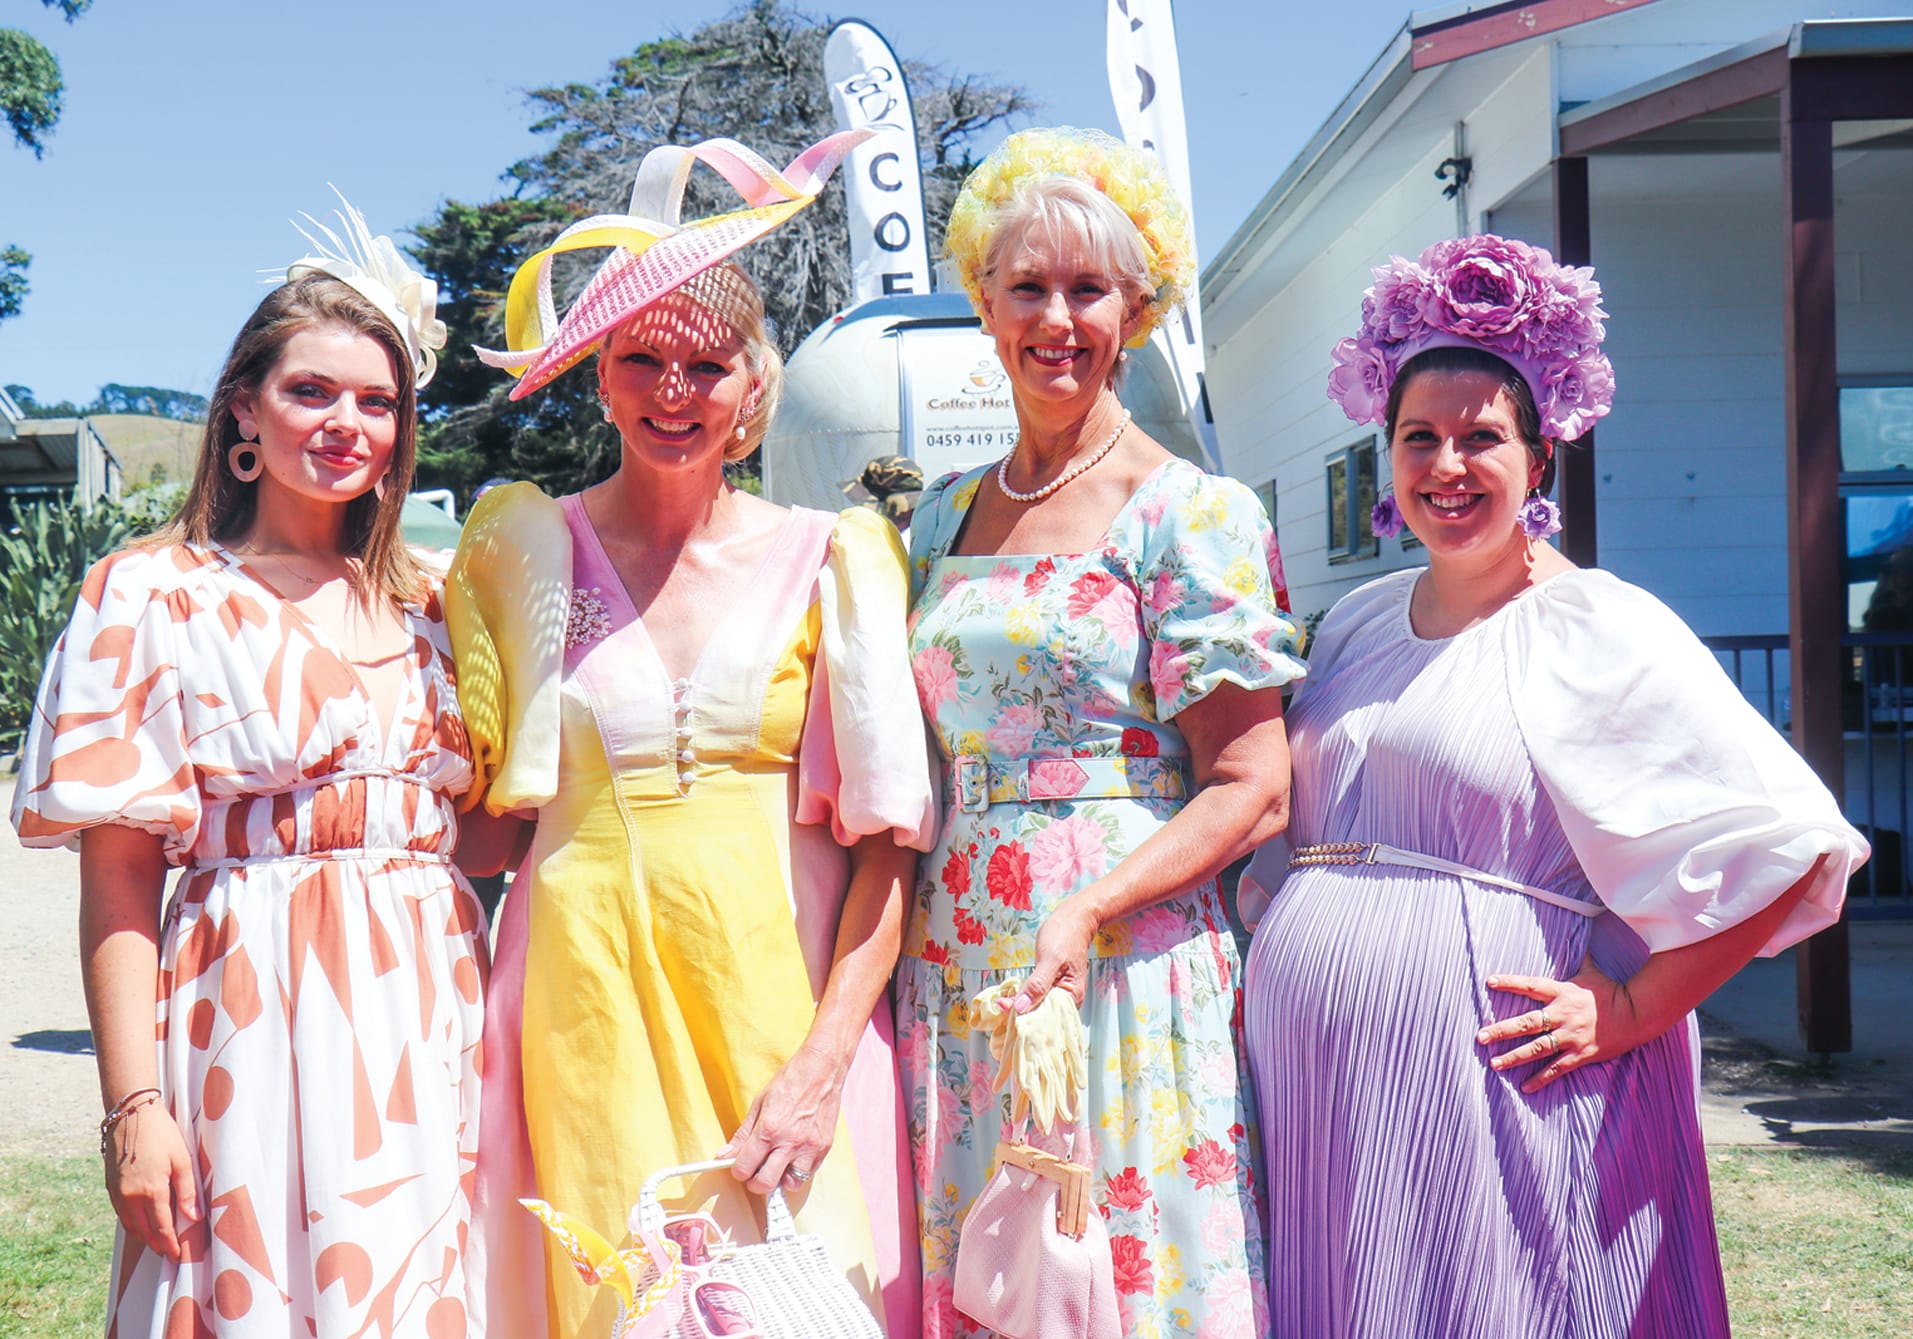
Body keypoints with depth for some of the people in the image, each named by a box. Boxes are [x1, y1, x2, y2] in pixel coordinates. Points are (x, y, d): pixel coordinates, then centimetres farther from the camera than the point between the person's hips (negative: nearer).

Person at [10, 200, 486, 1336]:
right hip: (252, 1016, -4)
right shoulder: (154, 594, -1)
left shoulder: (424, 604, 13)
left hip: (432, 1017, 4)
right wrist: (136, 1107, -12)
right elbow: (119, 880, -5)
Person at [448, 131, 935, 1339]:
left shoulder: (827, 561, 2)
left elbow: (888, 840, -2)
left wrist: (825, 1062, -10)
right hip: (591, 997, 1)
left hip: (784, 992, 0)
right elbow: (483, 800, 12)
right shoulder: (528, 548, 6)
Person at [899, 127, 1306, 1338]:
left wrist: (1088, 910, -21)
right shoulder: (946, 518, 12)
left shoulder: (1192, 513, -5)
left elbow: (1253, 789, -9)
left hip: (1127, 964, -5)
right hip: (958, 966, 5)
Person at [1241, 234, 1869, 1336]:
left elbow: (1791, 842, -11)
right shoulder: (1356, 625, 14)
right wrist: (1272, 951, 13)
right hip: (1309, 1077, 6)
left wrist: (1631, 1008, -12)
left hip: (1492, 1072, -5)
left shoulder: (1602, 629, -5)